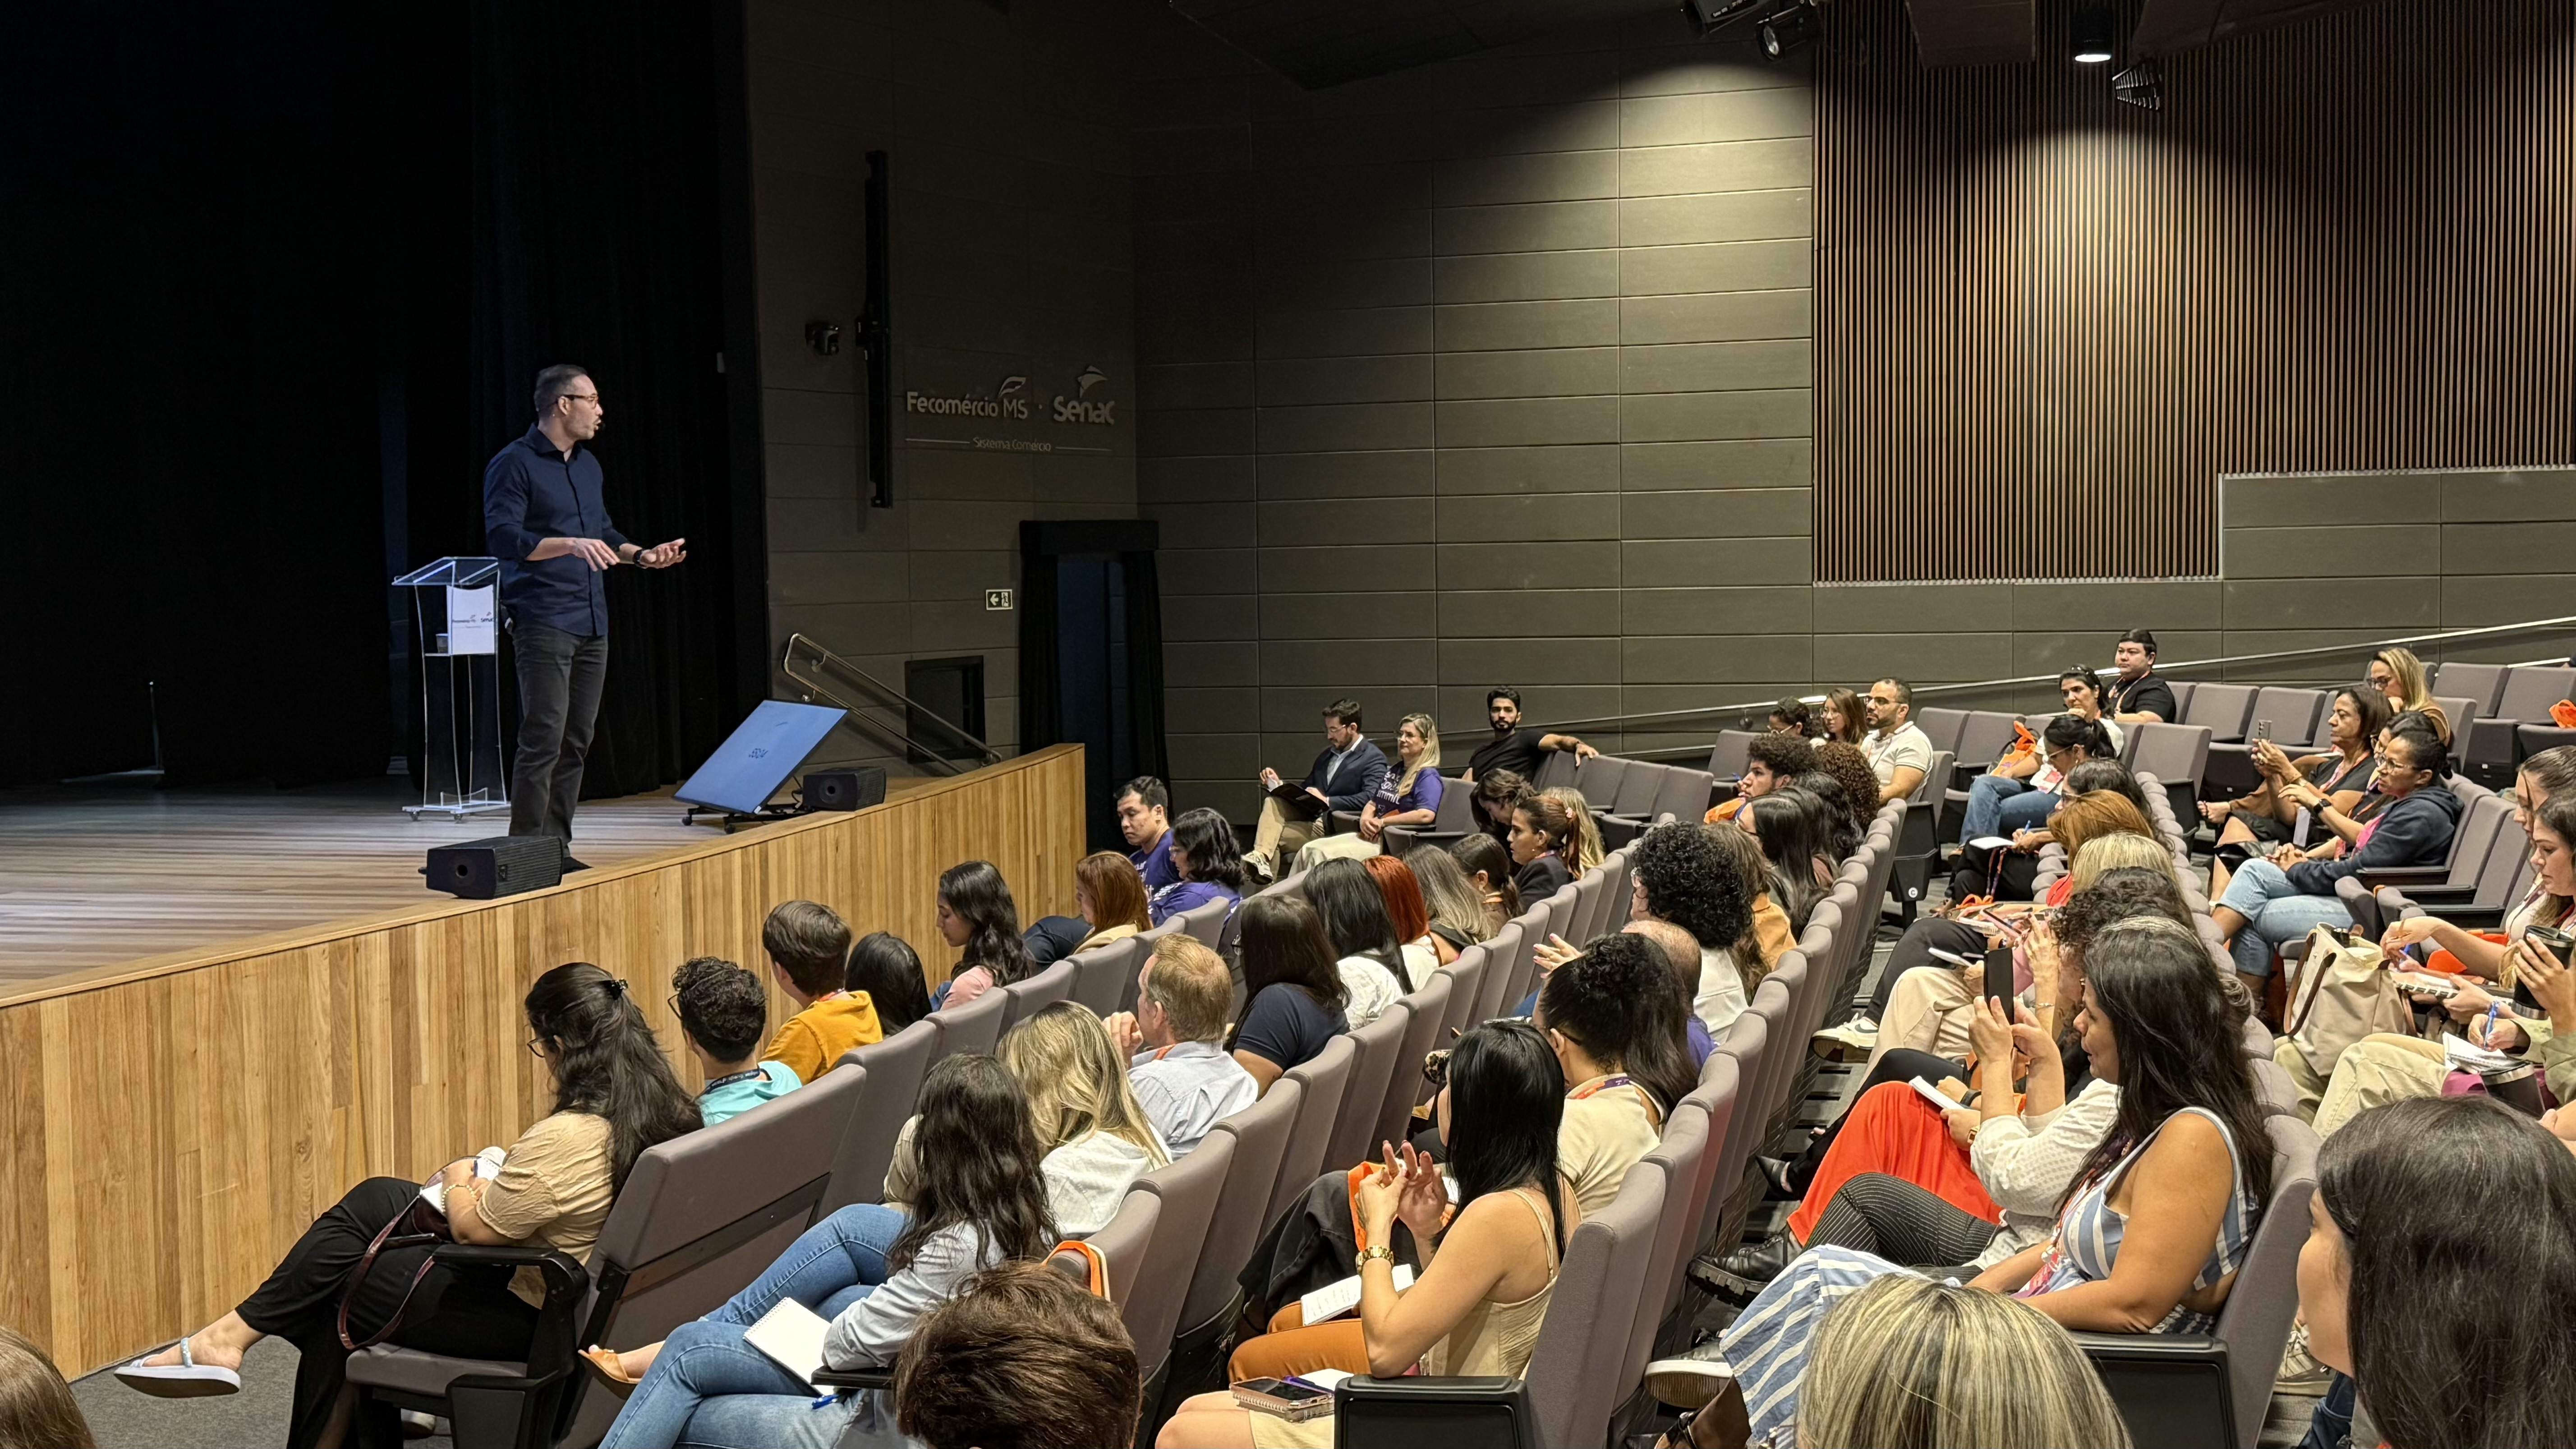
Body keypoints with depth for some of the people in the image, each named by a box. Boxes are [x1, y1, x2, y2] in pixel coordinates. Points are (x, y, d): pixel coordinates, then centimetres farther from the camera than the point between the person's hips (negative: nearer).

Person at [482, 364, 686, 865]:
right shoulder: (514, 464, -8)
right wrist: (570, 544, -28)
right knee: (544, 739, -11)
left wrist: (640, 555, 13)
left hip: (592, 624, 8)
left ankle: (558, 847, 15)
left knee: (576, 741, 9)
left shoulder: (588, 464, 18)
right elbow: (502, 537, -18)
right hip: (542, 622, -8)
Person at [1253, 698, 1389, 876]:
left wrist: (1327, 801, -22)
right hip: (1309, 816, 7)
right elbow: (1306, 790, 25)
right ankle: (1261, 858, -37)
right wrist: (1278, 785, 6)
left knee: (1275, 837, -23)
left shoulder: (1373, 758, -2)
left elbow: (1370, 798, -18)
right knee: (1273, 802, -23)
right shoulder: (1327, 755, 24)